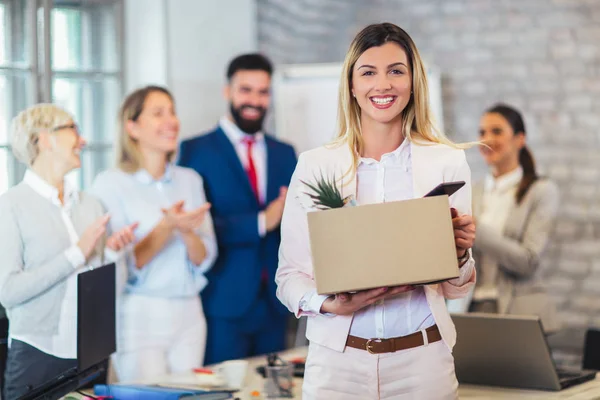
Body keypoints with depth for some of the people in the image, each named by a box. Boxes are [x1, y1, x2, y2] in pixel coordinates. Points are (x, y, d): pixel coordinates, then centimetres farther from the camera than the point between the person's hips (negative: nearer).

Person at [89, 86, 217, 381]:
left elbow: (204, 260, 5)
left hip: (188, 314, 5)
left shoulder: (190, 180, 9)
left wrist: (187, 231, -15)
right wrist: (167, 227, -23)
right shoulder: (110, 184, -6)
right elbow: (121, 266, -11)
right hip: (140, 315, -4)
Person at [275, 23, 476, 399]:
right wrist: (331, 304, -18)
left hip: (422, 360, 1)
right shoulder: (314, 165, 0)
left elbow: (456, 288, 6)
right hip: (338, 360, 0)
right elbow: (290, 276, 1)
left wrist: (460, 253, -15)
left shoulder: (449, 162, 1)